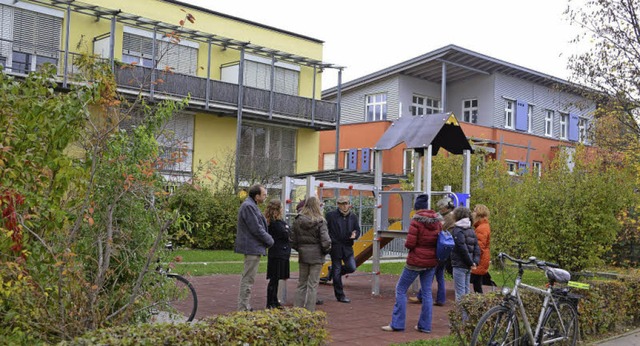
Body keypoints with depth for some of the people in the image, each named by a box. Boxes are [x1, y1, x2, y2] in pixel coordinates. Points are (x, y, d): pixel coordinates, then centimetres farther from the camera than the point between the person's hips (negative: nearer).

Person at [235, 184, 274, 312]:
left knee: (247, 278, 17)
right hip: (252, 247, -11)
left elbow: (260, 225, 21)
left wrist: (267, 238, 9)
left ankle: (245, 307, 26)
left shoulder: (250, 205, 15)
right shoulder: (248, 206, -19)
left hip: (251, 248, 11)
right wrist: (270, 240, -9)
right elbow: (256, 229, -21)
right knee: (248, 279, -6)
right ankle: (244, 308, -1)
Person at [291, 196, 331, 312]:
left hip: (302, 255, 4)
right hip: (316, 256, -4)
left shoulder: (297, 221, 0)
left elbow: (293, 240, 2)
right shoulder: (320, 222, -12)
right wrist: (326, 251, 2)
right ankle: (310, 310, 4)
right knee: (313, 284, 3)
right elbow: (325, 240, -15)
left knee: (301, 284, 15)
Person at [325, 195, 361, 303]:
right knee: (337, 272, 3)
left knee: (351, 268, -6)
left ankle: (334, 271, 24)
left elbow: (357, 230, 13)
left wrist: (355, 235, -10)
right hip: (335, 247, -4)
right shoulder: (331, 215, -4)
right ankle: (340, 295, 14)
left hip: (347, 247, 4)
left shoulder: (353, 217, 9)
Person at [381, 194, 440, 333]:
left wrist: (406, 243, 4)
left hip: (416, 261, -5)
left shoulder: (416, 221, -15)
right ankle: (425, 325, 13)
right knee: (427, 292, 12)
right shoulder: (437, 222, 2)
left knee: (401, 289, 5)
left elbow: (410, 244, -17)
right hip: (431, 262, 5)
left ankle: (397, 323, 4)